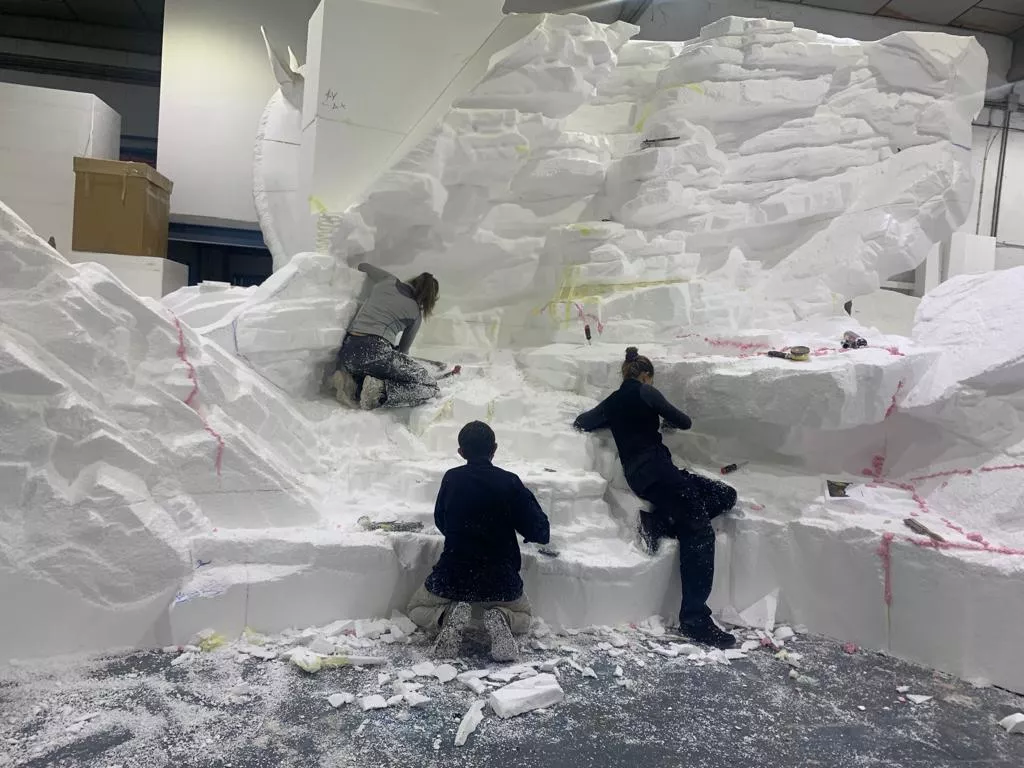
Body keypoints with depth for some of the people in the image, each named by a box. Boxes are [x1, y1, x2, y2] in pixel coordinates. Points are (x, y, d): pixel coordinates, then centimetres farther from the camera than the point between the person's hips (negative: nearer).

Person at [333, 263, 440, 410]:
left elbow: (362, 266, 39)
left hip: (346, 352, 6)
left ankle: (353, 386, 2)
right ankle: (380, 390, -18)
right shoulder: (416, 313, 12)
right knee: (430, 387, 2)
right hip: (376, 351, -6)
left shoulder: (389, 280, 19)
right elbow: (403, 350, 21)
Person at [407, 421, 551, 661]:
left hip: (452, 577, 0)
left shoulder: (451, 478, -4)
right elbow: (541, 533, -4)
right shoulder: (510, 482, -9)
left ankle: (449, 616, -6)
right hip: (501, 580, 0)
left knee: (417, 610, 28)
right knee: (524, 618, 31)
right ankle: (501, 618, -5)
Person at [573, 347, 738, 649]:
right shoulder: (645, 392, 2)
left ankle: (660, 521, -5)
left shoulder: (612, 402, 21)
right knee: (699, 532, -14)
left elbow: (581, 423, 29)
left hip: (637, 476, 8)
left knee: (726, 496, 9)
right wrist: (666, 418, 27)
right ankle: (694, 619, -23)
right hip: (656, 468, -8)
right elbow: (683, 422, 5)